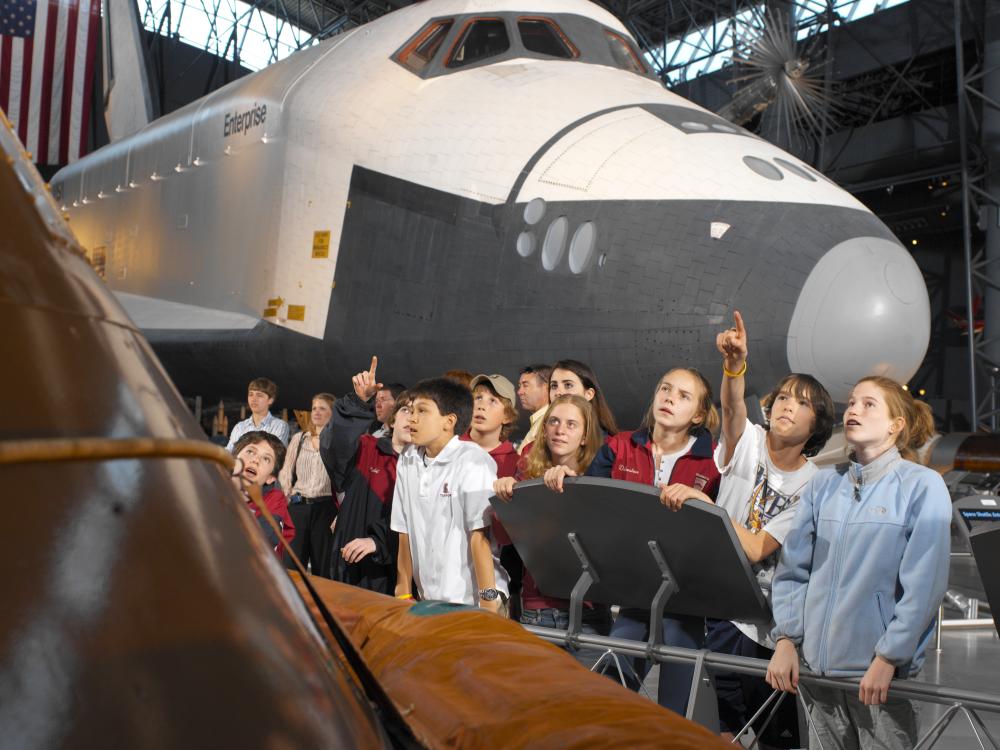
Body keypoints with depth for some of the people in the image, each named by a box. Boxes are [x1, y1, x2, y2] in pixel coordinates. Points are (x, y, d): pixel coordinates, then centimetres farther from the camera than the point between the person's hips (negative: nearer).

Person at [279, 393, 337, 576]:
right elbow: (285, 473, 14)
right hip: (297, 507, 3)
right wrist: (288, 500, 5)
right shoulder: (299, 439, 12)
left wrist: (341, 514, -9)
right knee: (292, 566, 4)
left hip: (325, 508, -3)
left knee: (322, 568, 5)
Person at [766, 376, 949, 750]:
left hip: (882, 672, -4)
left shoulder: (923, 486, -5)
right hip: (816, 663, 4)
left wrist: (887, 659, -14)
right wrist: (786, 639, -2)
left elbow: (924, 584, -10)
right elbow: (792, 568, 7)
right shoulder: (823, 484, 7)